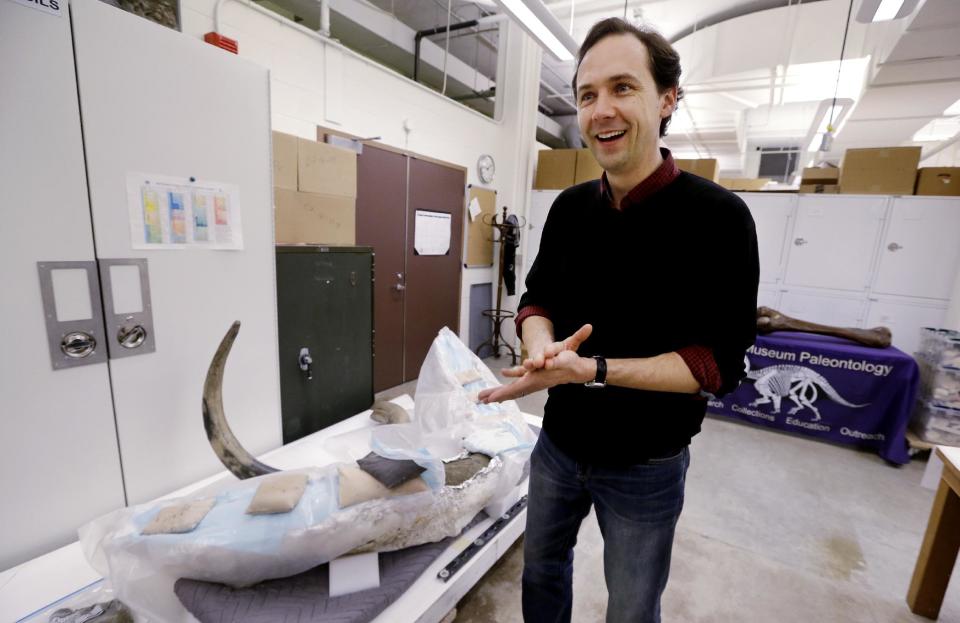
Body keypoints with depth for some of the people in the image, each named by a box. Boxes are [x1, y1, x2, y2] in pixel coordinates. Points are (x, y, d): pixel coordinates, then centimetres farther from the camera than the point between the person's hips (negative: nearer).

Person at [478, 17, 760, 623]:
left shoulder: (718, 217, -17)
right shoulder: (570, 207, -2)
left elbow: (722, 360, -18)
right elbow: (537, 299, 2)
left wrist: (594, 369, -31)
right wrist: (544, 346, -21)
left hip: (645, 466, -4)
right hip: (559, 443, 5)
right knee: (542, 567, 28)